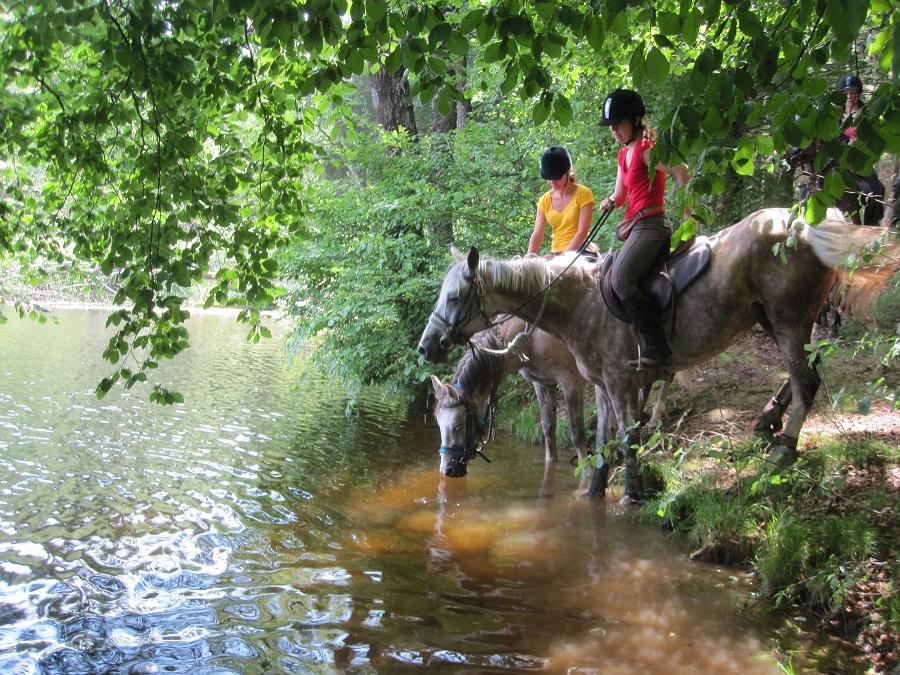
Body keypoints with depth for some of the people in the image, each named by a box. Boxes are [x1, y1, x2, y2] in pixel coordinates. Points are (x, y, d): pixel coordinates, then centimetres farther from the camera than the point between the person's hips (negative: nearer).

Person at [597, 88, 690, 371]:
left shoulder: (646, 149, -9)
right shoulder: (624, 154, 19)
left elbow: (681, 170, -21)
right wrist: (610, 202, 3)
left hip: (650, 225, -10)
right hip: (632, 227, 10)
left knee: (621, 280, -27)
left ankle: (658, 349, -25)